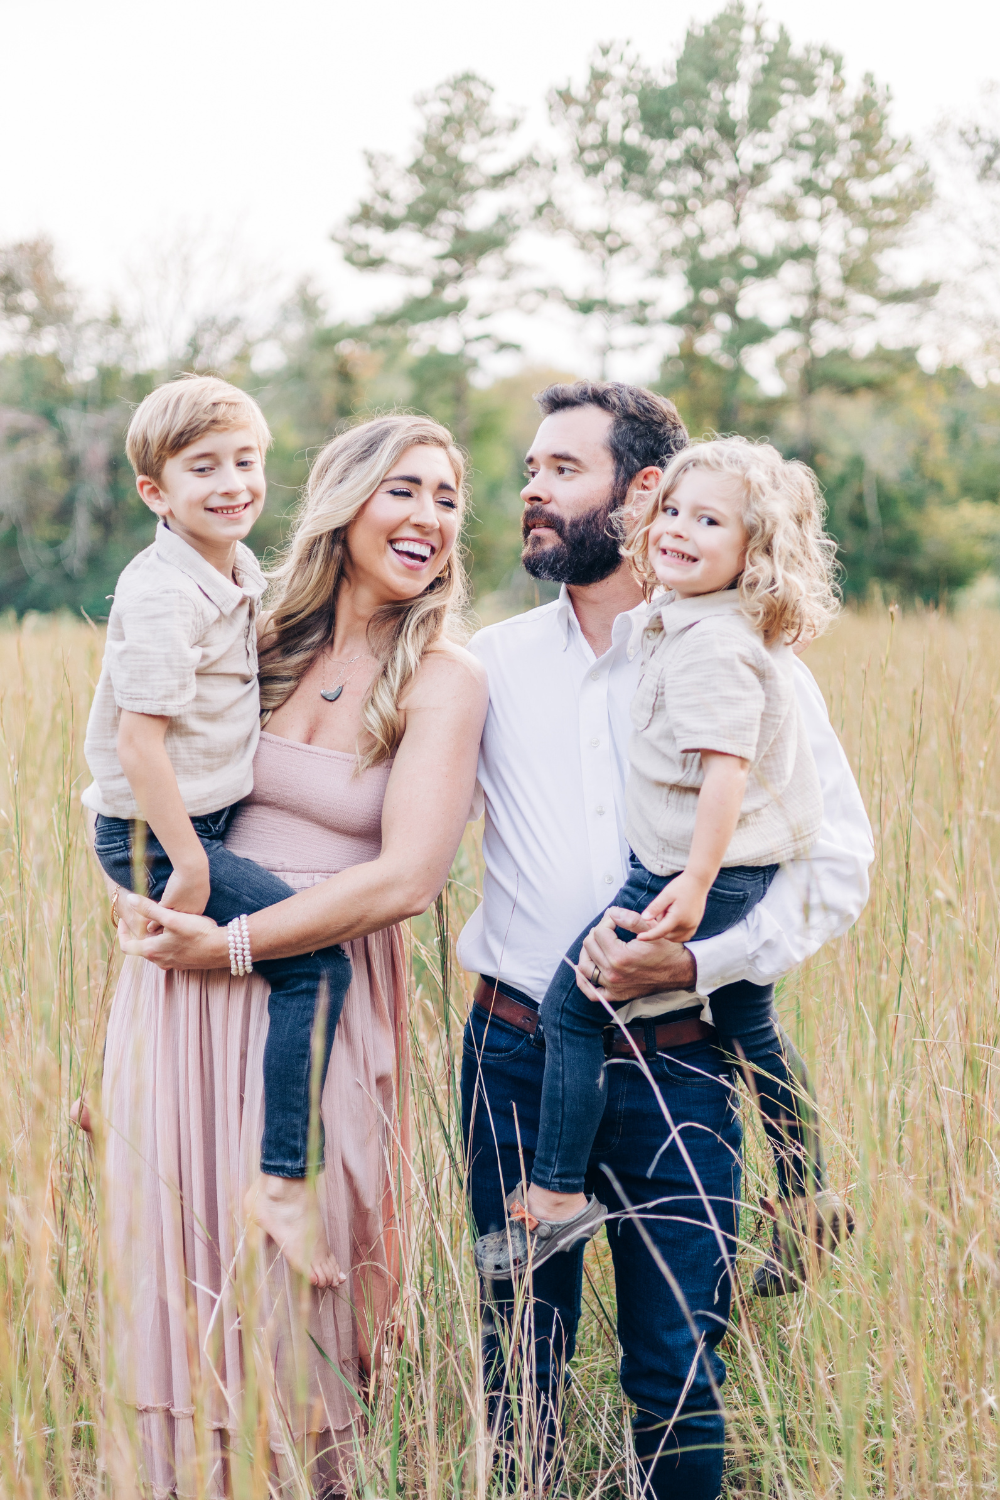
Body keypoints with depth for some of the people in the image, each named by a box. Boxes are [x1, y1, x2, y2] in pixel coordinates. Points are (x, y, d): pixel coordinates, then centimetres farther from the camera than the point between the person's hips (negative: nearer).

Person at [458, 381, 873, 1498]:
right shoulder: (491, 663, 7)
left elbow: (838, 861, -3)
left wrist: (699, 960, -16)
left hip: (674, 1064, -2)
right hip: (514, 1053, 3)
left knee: (677, 1373, 4)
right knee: (518, 1362, 12)